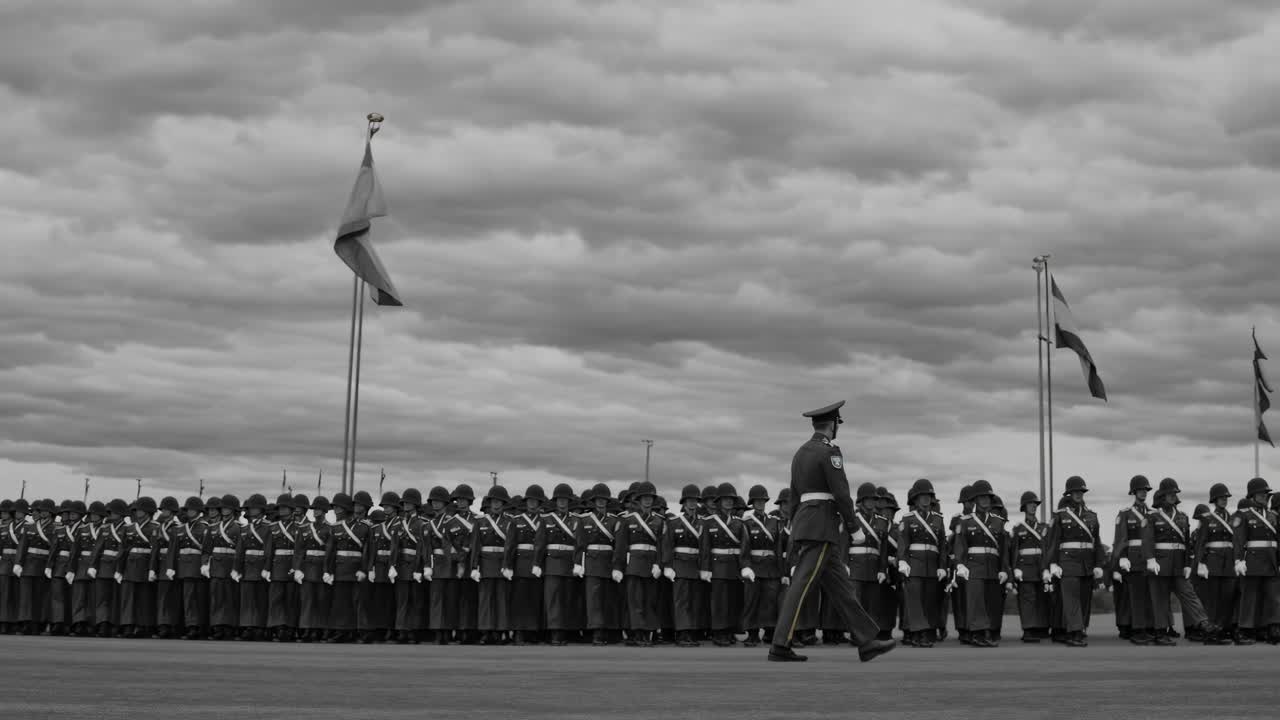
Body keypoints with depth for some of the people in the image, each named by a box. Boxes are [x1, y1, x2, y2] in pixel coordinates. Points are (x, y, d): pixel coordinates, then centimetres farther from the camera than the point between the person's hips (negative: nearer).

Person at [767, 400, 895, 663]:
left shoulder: (801, 453, 17)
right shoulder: (830, 451, -10)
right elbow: (841, 493, -16)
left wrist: (796, 536, 23)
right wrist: (851, 521, 1)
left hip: (804, 523, 9)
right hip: (822, 526, -9)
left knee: (841, 585, 9)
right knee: (801, 585, -10)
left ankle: (867, 643, 9)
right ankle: (779, 647, -12)